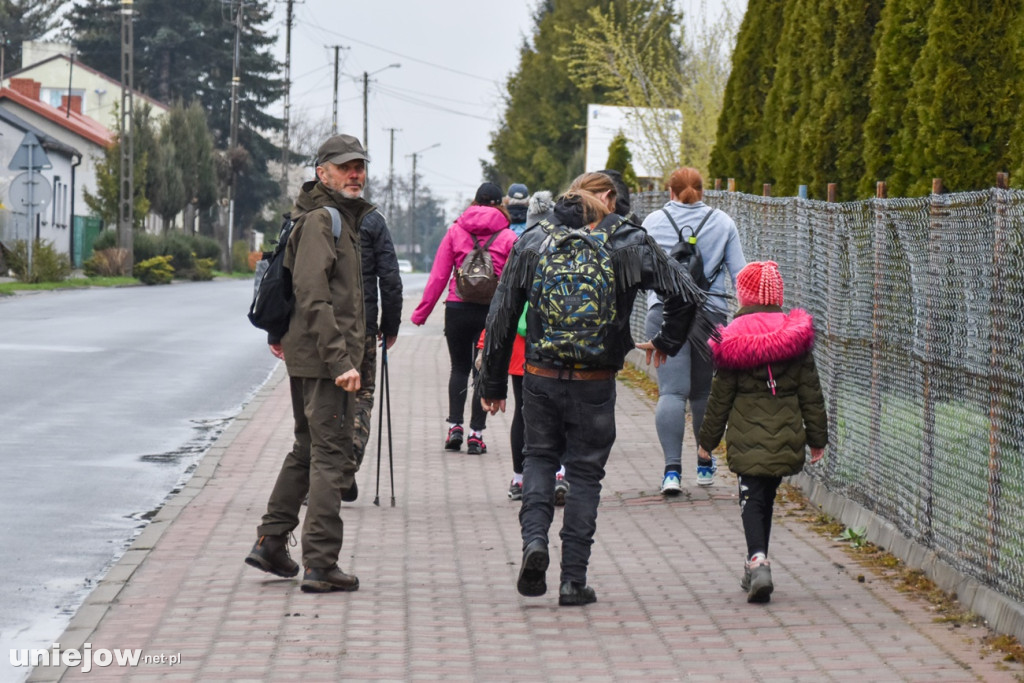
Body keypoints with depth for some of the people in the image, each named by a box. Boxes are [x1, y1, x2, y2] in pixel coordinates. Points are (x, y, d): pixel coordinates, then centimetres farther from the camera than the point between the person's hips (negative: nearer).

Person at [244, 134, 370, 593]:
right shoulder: (319, 221, -14)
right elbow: (313, 297, -22)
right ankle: (320, 565, -6)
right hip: (323, 358, -11)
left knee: (306, 450, 19)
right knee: (330, 458, -7)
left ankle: (271, 542, 25)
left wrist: (279, 331, 27)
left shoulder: (344, 218, 18)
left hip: (309, 356, 11)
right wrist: (339, 361, -25)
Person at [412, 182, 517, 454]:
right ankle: (476, 434, 4)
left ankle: (455, 426, 3)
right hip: (491, 310, -1)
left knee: (459, 368, 16)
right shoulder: (508, 237, -1)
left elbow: (438, 275, 1)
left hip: (458, 309, 1)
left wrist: (422, 311, 6)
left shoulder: (455, 230, 3)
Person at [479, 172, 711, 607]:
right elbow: (686, 296, -4)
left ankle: (534, 538, -3)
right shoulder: (628, 243, -2)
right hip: (596, 384, -1)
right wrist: (667, 342, 15)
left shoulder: (532, 241, 3)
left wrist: (493, 382, 12)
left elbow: (501, 316, 4)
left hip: (541, 378, 2)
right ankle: (573, 580, 9)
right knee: (585, 472, 10)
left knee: (539, 456, 22)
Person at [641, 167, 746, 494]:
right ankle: (705, 465, 26)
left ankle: (672, 469, -17)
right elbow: (739, 273, 4)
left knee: (672, 391, -6)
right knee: (704, 390, 15)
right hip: (711, 314, 1)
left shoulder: (653, 222, 4)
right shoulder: (722, 222, 6)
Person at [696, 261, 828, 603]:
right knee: (766, 498, 17)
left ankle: (758, 561, -23)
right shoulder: (795, 334, 3)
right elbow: (811, 392, 6)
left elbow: (721, 396, -1)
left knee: (752, 500, -1)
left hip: (748, 437, -3)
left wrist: (708, 438, 10)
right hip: (786, 438, 3)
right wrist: (817, 437, 13)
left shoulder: (733, 339, -6)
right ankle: (755, 570, 24)